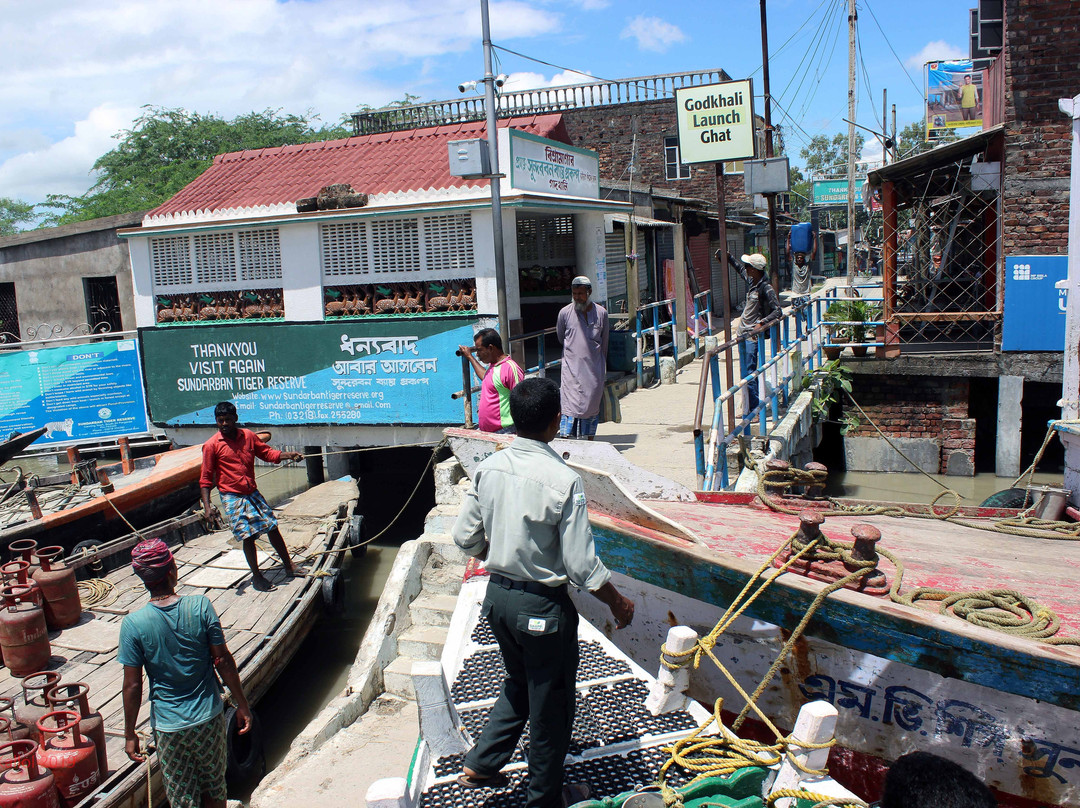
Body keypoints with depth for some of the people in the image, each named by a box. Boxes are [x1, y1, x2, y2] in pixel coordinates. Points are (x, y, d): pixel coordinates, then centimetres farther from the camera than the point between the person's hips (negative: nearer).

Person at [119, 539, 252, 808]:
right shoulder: (201, 606, -14)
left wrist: (130, 734, 3)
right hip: (209, 717, 1)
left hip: (169, 725, -1)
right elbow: (223, 660, -8)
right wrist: (242, 704, 3)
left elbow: (133, 686, -10)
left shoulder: (133, 624, -15)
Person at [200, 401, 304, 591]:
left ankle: (288, 566, 22)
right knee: (248, 537, -3)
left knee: (273, 528, 7)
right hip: (232, 497, -4)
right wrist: (207, 506, -13)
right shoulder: (211, 446, -9)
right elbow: (206, 478, -6)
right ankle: (256, 576, 15)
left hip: (253, 493, 4)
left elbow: (267, 453, 14)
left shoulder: (248, 436, 2)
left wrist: (289, 455, -1)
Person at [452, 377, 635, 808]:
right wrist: (619, 603, -4)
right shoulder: (563, 480, -24)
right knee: (550, 703, 15)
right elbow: (582, 566, -20)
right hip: (543, 606, -6)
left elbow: (465, 537, 3)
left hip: (498, 595, 6)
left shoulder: (489, 468, -6)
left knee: (519, 683, 29)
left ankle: (481, 764, 32)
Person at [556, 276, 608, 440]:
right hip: (572, 367, -2)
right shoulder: (565, 313, -2)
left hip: (594, 368, 2)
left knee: (592, 405, 7)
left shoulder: (601, 313, 2)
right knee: (570, 405, -9)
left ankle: (590, 442, 18)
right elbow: (561, 338, 14)